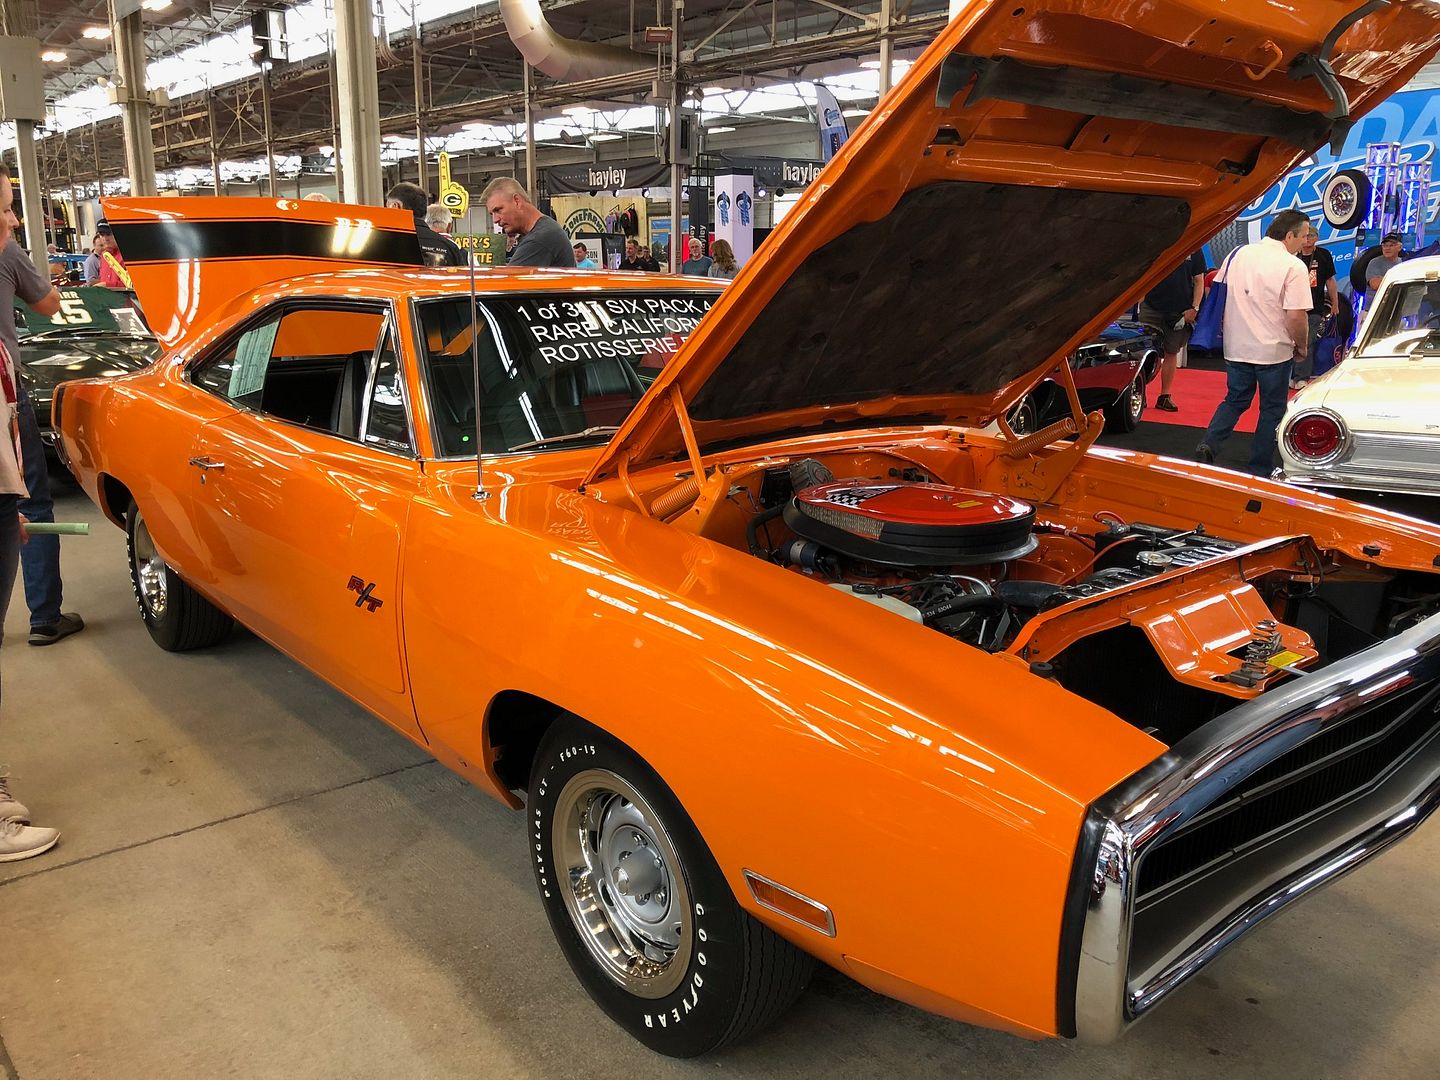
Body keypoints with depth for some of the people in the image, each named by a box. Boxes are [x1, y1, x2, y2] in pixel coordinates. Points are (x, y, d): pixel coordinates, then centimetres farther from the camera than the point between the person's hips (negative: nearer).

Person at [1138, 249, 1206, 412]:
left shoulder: (1194, 250, 5)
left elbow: (1199, 281, 8)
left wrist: (1194, 308, -1)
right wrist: (1140, 301, -4)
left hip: (1180, 312, 1)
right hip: (1151, 307, -1)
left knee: (1172, 353, 7)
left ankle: (1164, 397, 15)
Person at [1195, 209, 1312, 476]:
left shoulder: (1239, 254, 3)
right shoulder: (1294, 266, -14)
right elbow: (1295, 316, -19)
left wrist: (1225, 330, 23)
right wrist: (1301, 346, -2)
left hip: (1236, 347, 5)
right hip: (1273, 350, -4)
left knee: (1235, 400, 18)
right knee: (1271, 409, 9)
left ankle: (1208, 445, -6)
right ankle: (1260, 470, 14)